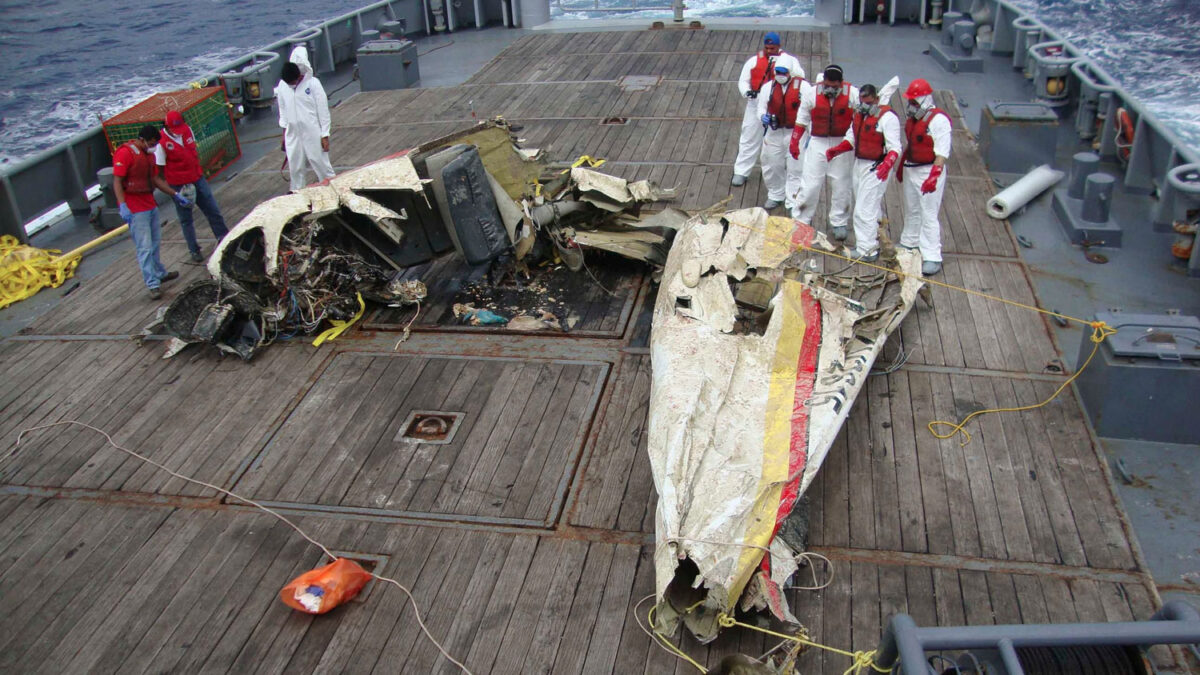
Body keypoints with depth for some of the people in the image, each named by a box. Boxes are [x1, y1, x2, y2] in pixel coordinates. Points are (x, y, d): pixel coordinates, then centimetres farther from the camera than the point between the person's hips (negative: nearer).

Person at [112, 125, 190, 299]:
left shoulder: (149, 154, 12)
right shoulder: (125, 153, -15)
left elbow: (156, 179, 22)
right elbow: (117, 182, -17)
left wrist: (175, 195, 18)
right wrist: (123, 206, -25)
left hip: (150, 204, 8)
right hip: (135, 209, -8)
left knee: (155, 242, 17)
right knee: (145, 248, -7)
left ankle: (160, 274, 32)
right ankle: (153, 285, -5)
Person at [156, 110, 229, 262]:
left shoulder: (187, 130, -2)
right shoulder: (161, 142, -18)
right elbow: (159, 169, -14)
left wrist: (199, 169, 14)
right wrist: (173, 191, -14)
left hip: (197, 178, 5)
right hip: (179, 185, -5)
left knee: (213, 210, 13)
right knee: (185, 219, 7)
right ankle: (194, 250, 16)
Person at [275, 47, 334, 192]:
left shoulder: (313, 84, -12)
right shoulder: (282, 85, 0)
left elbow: (323, 111, -8)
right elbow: (283, 111, 12)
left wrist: (325, 136, -8)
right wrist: (284, 133, 14)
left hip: (313, 134, -4)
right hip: (293, 135, 4)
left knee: (320, 163, 2)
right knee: (295, 166, 11)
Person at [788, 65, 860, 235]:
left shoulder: (853, 93, -7)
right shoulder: (813, 93, -5)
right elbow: (802, 119, 5)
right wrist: (794, 142, 3)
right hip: (818, 143, 0)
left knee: (841, 184, 8)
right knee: (810, 183, -2)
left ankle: (839, 223, 23)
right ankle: (800, 220, 11)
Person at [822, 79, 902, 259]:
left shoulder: (887, 117, -17)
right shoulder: (859, 113, 8)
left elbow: (894, 147, -21)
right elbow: (851, 138, 15)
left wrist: (887, 164, -38)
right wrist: (836, 150, -2)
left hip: (876, 169, -8)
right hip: (859, 164, 9)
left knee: (864, 210, -8)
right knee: (869, 207, 22)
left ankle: (867, 250, 1)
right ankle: (873, 240, 38)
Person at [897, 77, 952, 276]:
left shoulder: (938, 120, -16)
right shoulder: (912, 119, 11)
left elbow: (942, 152, -21)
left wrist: (934, 176, -28)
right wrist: (901, 166, 26)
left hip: (929, 170, -8)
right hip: (910, 169, 8)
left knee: (929, 215, -9)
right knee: (911, 211, 20)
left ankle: (932, 258, -6)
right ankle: (909, 243, 36)